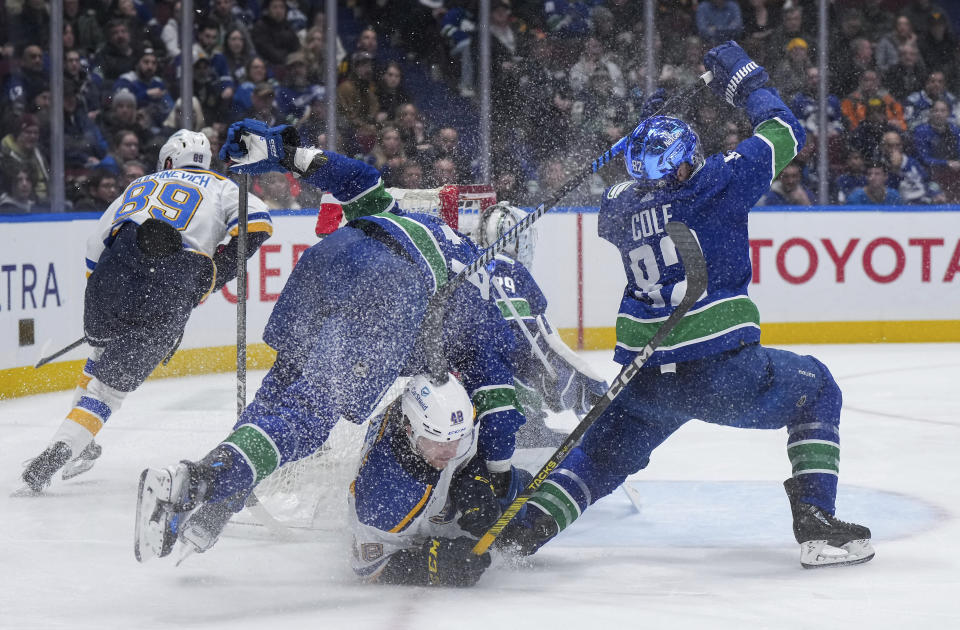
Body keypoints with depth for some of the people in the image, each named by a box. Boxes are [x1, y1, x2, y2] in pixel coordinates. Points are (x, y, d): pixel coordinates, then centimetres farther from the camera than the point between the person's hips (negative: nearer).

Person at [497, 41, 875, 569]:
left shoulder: (618, 205, 6)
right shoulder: (721, 181, -7)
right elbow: (783, 132, 7)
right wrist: (744, 80, 20)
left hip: (645, 380, 4)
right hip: (722, 374, -4)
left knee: (604, 453, 27)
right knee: (815, 392, 19)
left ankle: (527, 527, 9)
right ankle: (816, 525, 7)